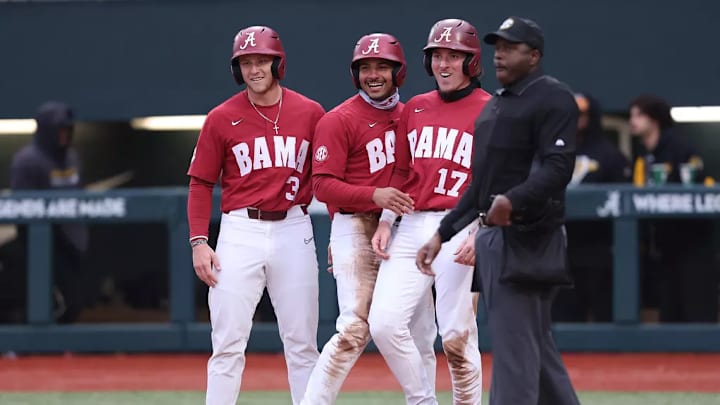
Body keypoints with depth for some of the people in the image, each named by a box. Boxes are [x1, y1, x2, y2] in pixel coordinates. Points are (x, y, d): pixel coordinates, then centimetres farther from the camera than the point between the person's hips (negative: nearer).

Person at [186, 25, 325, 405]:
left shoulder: (311, 113, 4)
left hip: (294, 231, 1)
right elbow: (201, 183, 4)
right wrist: (198, 241, -5)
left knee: (301, 343, 6)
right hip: (239, 231, -1)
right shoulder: (222, 118, 1)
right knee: (228, 344, -2)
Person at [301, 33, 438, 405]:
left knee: (421, 331, 6)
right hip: (357, 231, -6)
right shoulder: (339, 120, -6)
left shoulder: (407, 116, 14)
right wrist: (375, 196, -26)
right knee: (355, 329, -16)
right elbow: (323, 186, -12)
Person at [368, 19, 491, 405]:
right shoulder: (415, 108, 16)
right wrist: (385, 221, 10)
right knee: (383, 323, -7)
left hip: (459, 229, -5)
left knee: (456, 337, -5)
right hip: (411, 229, 5)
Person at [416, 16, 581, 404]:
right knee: (537, 344, 12)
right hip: (491, 234, 10)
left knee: (513, 345, -11)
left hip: (524, 237, -9)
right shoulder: (494, 105, 21)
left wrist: (512, 200, -35)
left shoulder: (552, 98, -7)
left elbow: (557, 168, -20)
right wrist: (442, 233, 21)